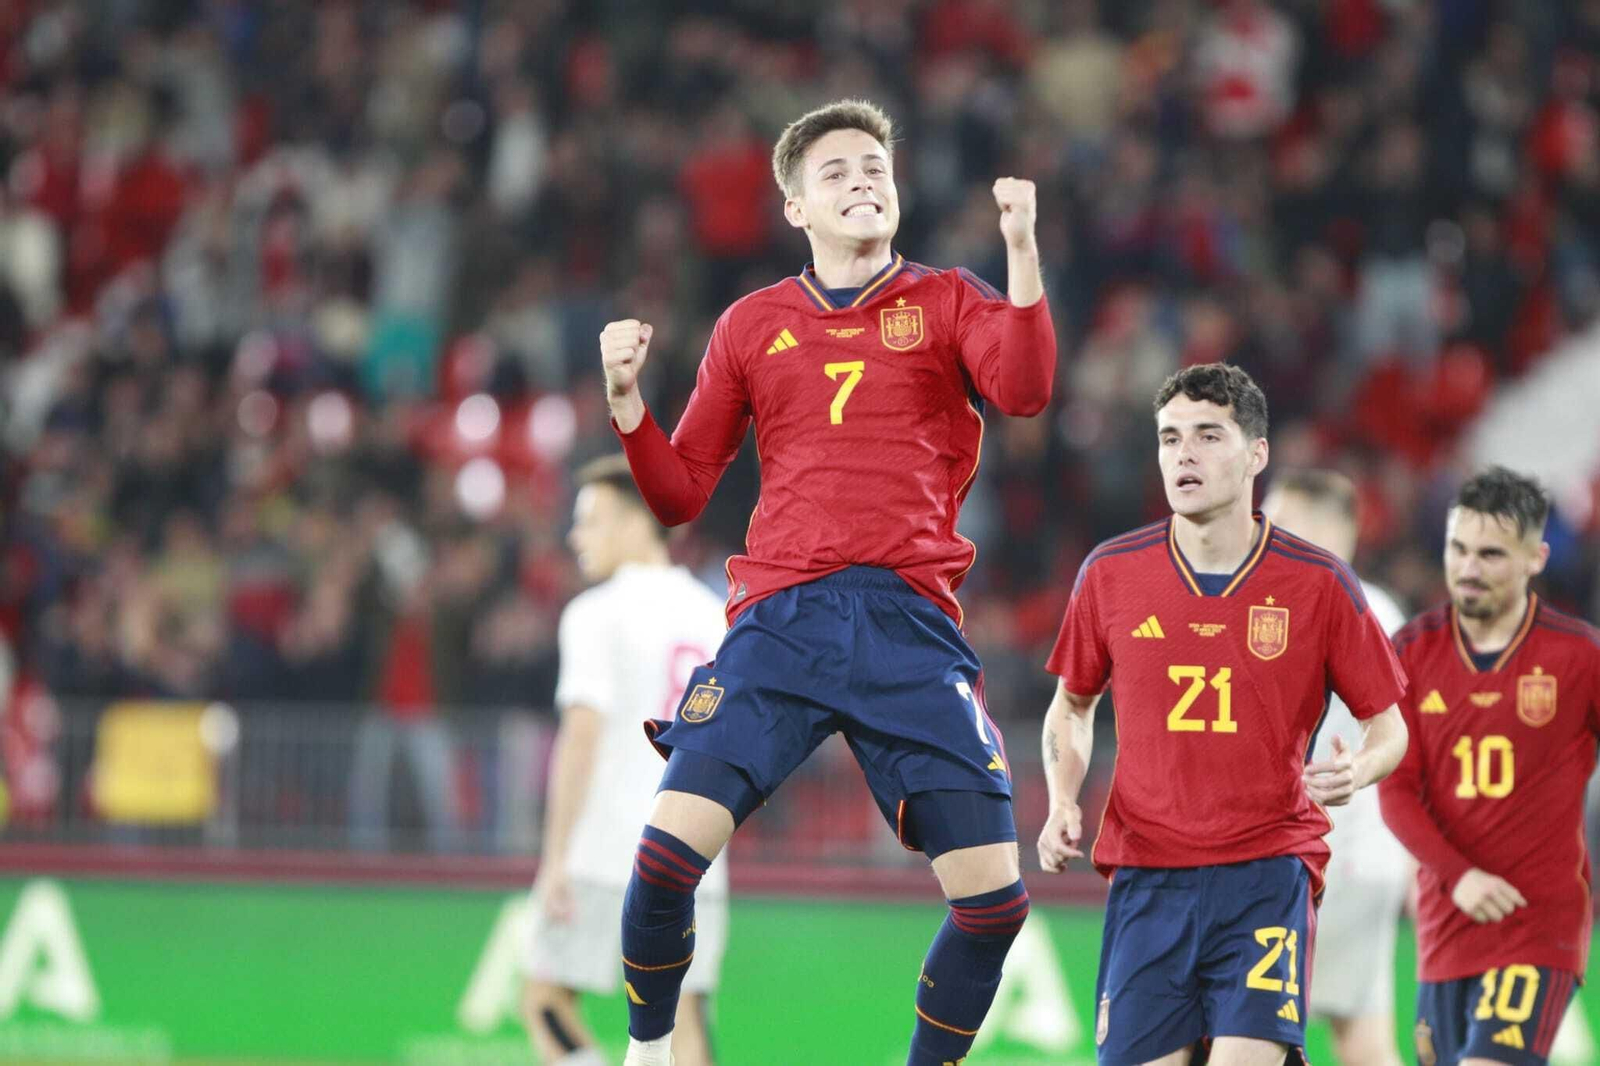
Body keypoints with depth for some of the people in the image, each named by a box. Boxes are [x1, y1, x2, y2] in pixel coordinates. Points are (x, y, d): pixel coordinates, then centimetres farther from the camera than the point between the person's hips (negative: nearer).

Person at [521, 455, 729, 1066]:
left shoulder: (598, 614, -7)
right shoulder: (716, 619, 12)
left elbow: (583, 735, -15)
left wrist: (556, 859, -15)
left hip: (604, 855, -6)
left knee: (544, 1001, 6)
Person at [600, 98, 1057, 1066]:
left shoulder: (944, 302, 12)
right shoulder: (752, 326, 16)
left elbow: (1022, 388, -9)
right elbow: (680, 493, 17)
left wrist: (1023, 249, -18)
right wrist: (627, 398, 1)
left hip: (913, 623, 0)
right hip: (781, 620, 0)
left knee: (995, 896, -9)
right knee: (669, 849, -18)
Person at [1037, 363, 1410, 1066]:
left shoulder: (1318, 583, -2)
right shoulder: (1110, 573, 3)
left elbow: (1387, 724, 7)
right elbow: (1072, 705, 19)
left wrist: (1356, 772, -15)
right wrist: (1063, 805, 2)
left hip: (1268, 873, -2)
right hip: (1146, 876, 2)